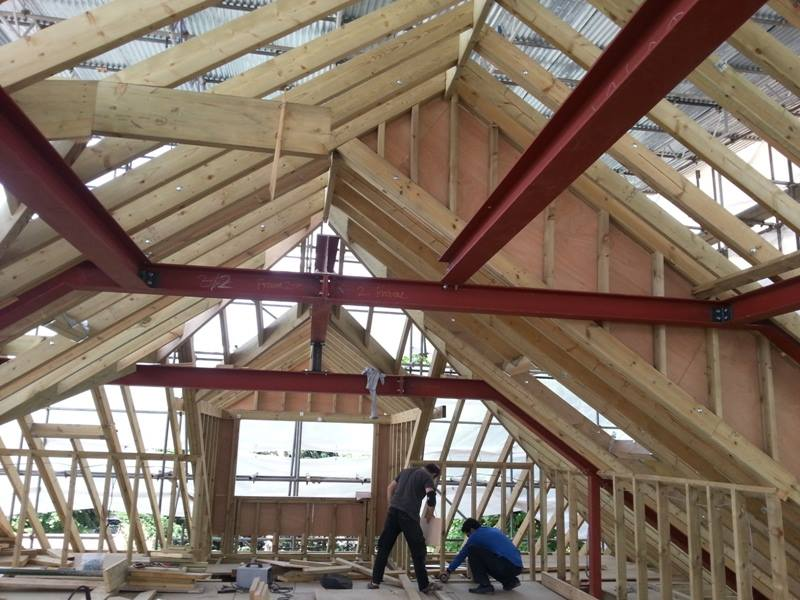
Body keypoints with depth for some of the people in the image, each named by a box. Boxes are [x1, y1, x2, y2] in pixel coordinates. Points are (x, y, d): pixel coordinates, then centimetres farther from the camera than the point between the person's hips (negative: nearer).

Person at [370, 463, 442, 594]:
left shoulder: (405, 471, 25)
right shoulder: (427, 477, 7)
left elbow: (390, 488, 27)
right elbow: (431, 494, -9)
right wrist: (429, 513, 6)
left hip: (393, 511, 5)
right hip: (409, 514, -5)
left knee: (384, 547, 12)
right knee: (418, 550, 6)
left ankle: (375, 581, 15)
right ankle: (424, 585, 12)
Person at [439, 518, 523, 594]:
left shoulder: (476, 536, 6)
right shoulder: (494, 531, 27)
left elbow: (462, 555, 17)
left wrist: (449, 570, 32)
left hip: (507, 566, -8)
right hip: (517, 567, 8)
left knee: (472, 550, -2)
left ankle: (485, 586, -4)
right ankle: (510, 581, 17)